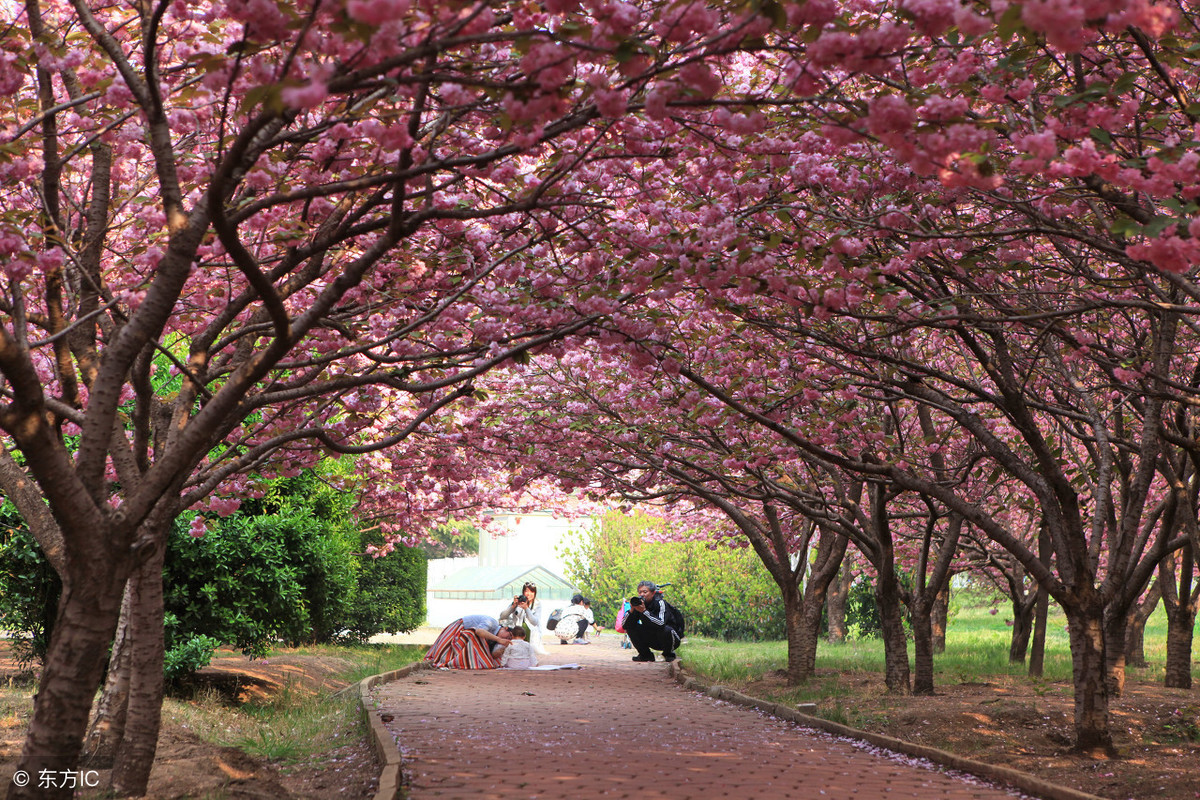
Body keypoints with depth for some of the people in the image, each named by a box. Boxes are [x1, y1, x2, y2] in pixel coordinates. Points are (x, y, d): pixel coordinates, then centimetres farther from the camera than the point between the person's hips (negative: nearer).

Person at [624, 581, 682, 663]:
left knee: (665, 630, -37)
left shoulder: (660, 603, -21)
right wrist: (632, 610, -29)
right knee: (630, 627, -11)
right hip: (653, 641, 5)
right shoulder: (638, 603, -7)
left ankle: (669, 654, -6)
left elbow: (661, 623, -40)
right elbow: (624, 625, -14)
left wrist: (644, 611, -42)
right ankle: (646, 655, 2)